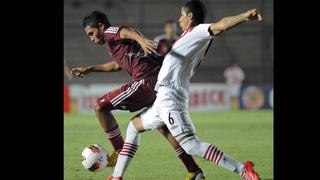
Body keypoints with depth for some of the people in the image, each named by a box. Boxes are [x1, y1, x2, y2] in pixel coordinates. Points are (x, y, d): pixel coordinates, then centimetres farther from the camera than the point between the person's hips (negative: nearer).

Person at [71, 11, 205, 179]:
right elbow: (117, 64, 48)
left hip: (145, 81, -10)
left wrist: (141, 39, -45)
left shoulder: (110, 33, 2)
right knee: (163, 127, 21)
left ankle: (119, 151, 7)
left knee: (101, 107, -2)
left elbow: (128, 32, -22)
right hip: (160, 82, 10)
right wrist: (89, 69, 53)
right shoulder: (115, 41, 30)